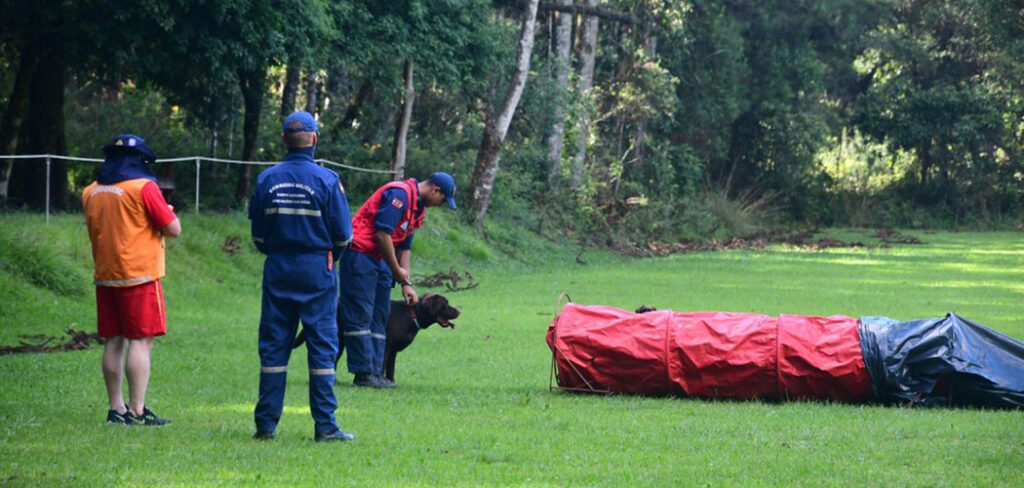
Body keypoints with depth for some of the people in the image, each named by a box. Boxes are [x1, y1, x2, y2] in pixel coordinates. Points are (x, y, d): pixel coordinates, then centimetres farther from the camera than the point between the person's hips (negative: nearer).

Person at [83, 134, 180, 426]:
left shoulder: (90, 192, 9)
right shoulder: (144, 188, -10)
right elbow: (174, 229, -9)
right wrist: (167, 212, 11)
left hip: (105, 277, 6)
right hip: (140, 276, -6)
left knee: (113, 343, 11)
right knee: (141, 342, -5)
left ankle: (116, 408, 13)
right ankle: (137, 411, -10)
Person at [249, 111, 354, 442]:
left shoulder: (267, 179, 0)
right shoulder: (327, 180, -9)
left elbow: (257, 234, 5)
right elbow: (343, 234, -5)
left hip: (277, 270, 3)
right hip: (317, 272, -3)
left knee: (273, 347, 7)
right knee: (322, 346, 1)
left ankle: (266, 424, 8)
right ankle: (325, 425, 0)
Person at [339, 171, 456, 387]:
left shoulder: (417, 206, 15)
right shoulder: (400, 194, -17)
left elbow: (404, 246, 19)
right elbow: (382, 233, -22)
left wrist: (406, 283, 12)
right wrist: (397, 270, -12)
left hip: (380, 259, 11)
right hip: (359, 254, -11)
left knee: (379, 315, 9)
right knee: (361, 315, -8)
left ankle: (376, 372, 10)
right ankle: (363, 373, -9)